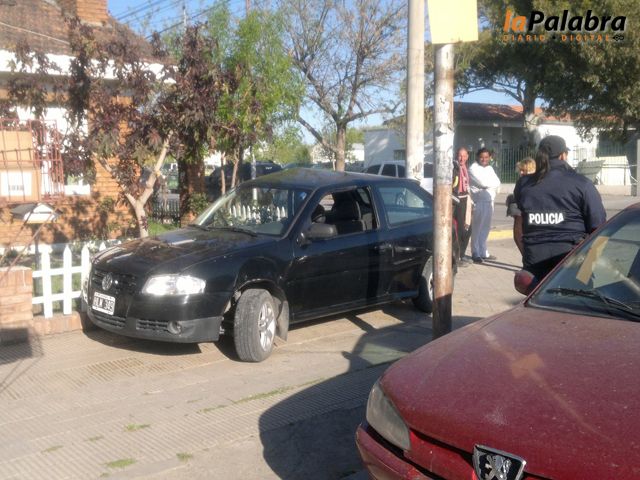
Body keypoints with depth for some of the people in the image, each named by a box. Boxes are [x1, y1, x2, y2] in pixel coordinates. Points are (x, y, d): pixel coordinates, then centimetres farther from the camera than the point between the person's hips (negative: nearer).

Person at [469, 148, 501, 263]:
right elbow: (484, 183, -17)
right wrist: (493, 184, -1)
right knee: (477, 229, -4)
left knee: (485, 228, 13)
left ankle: (483, 252, 22)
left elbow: (497, 182, 7)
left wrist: (493, 188, -11)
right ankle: (476, 254, 1)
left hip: (489, 201, 8)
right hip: (479, 202, -7)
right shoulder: (473, 169, -7)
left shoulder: (490, 168, 18)